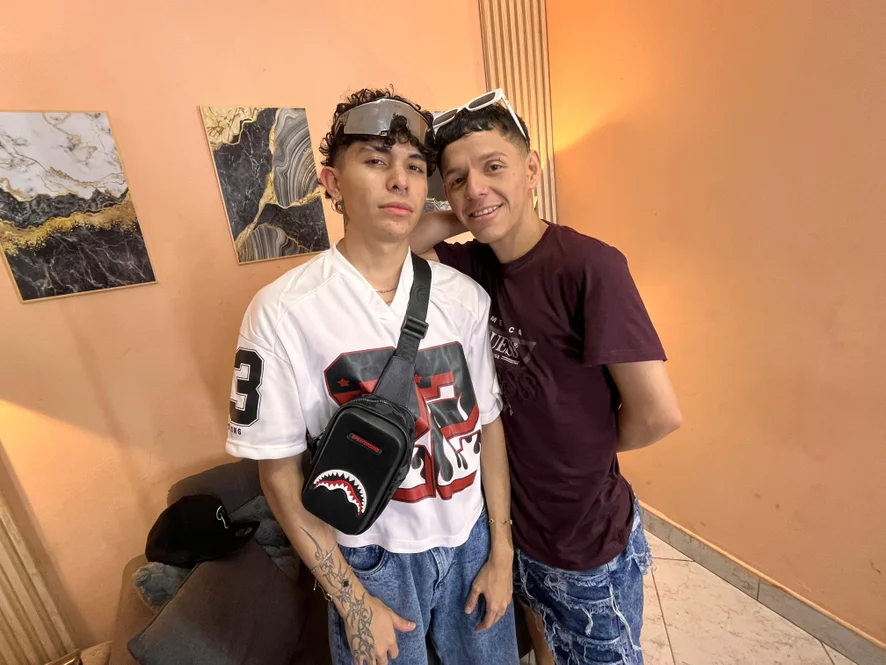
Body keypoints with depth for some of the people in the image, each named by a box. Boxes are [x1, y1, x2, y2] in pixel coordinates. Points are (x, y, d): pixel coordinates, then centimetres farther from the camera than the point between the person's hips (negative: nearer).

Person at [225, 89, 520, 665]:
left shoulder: (464, 296, -8)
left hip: (472, 538, 4)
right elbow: (280, 472, -12)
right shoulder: (284, 312, -18)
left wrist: (501, 552, 2)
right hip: (373, 555, -3)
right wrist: (352, 602, -7)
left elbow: (488, 422, -2)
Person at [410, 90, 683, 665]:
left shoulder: (589, 266, -28)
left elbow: (659, 413, -26)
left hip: (591, 539, -5)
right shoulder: (475, 263, -9)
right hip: (520, 523, 5)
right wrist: (453, 222, -16)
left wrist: (588, 447, -9)